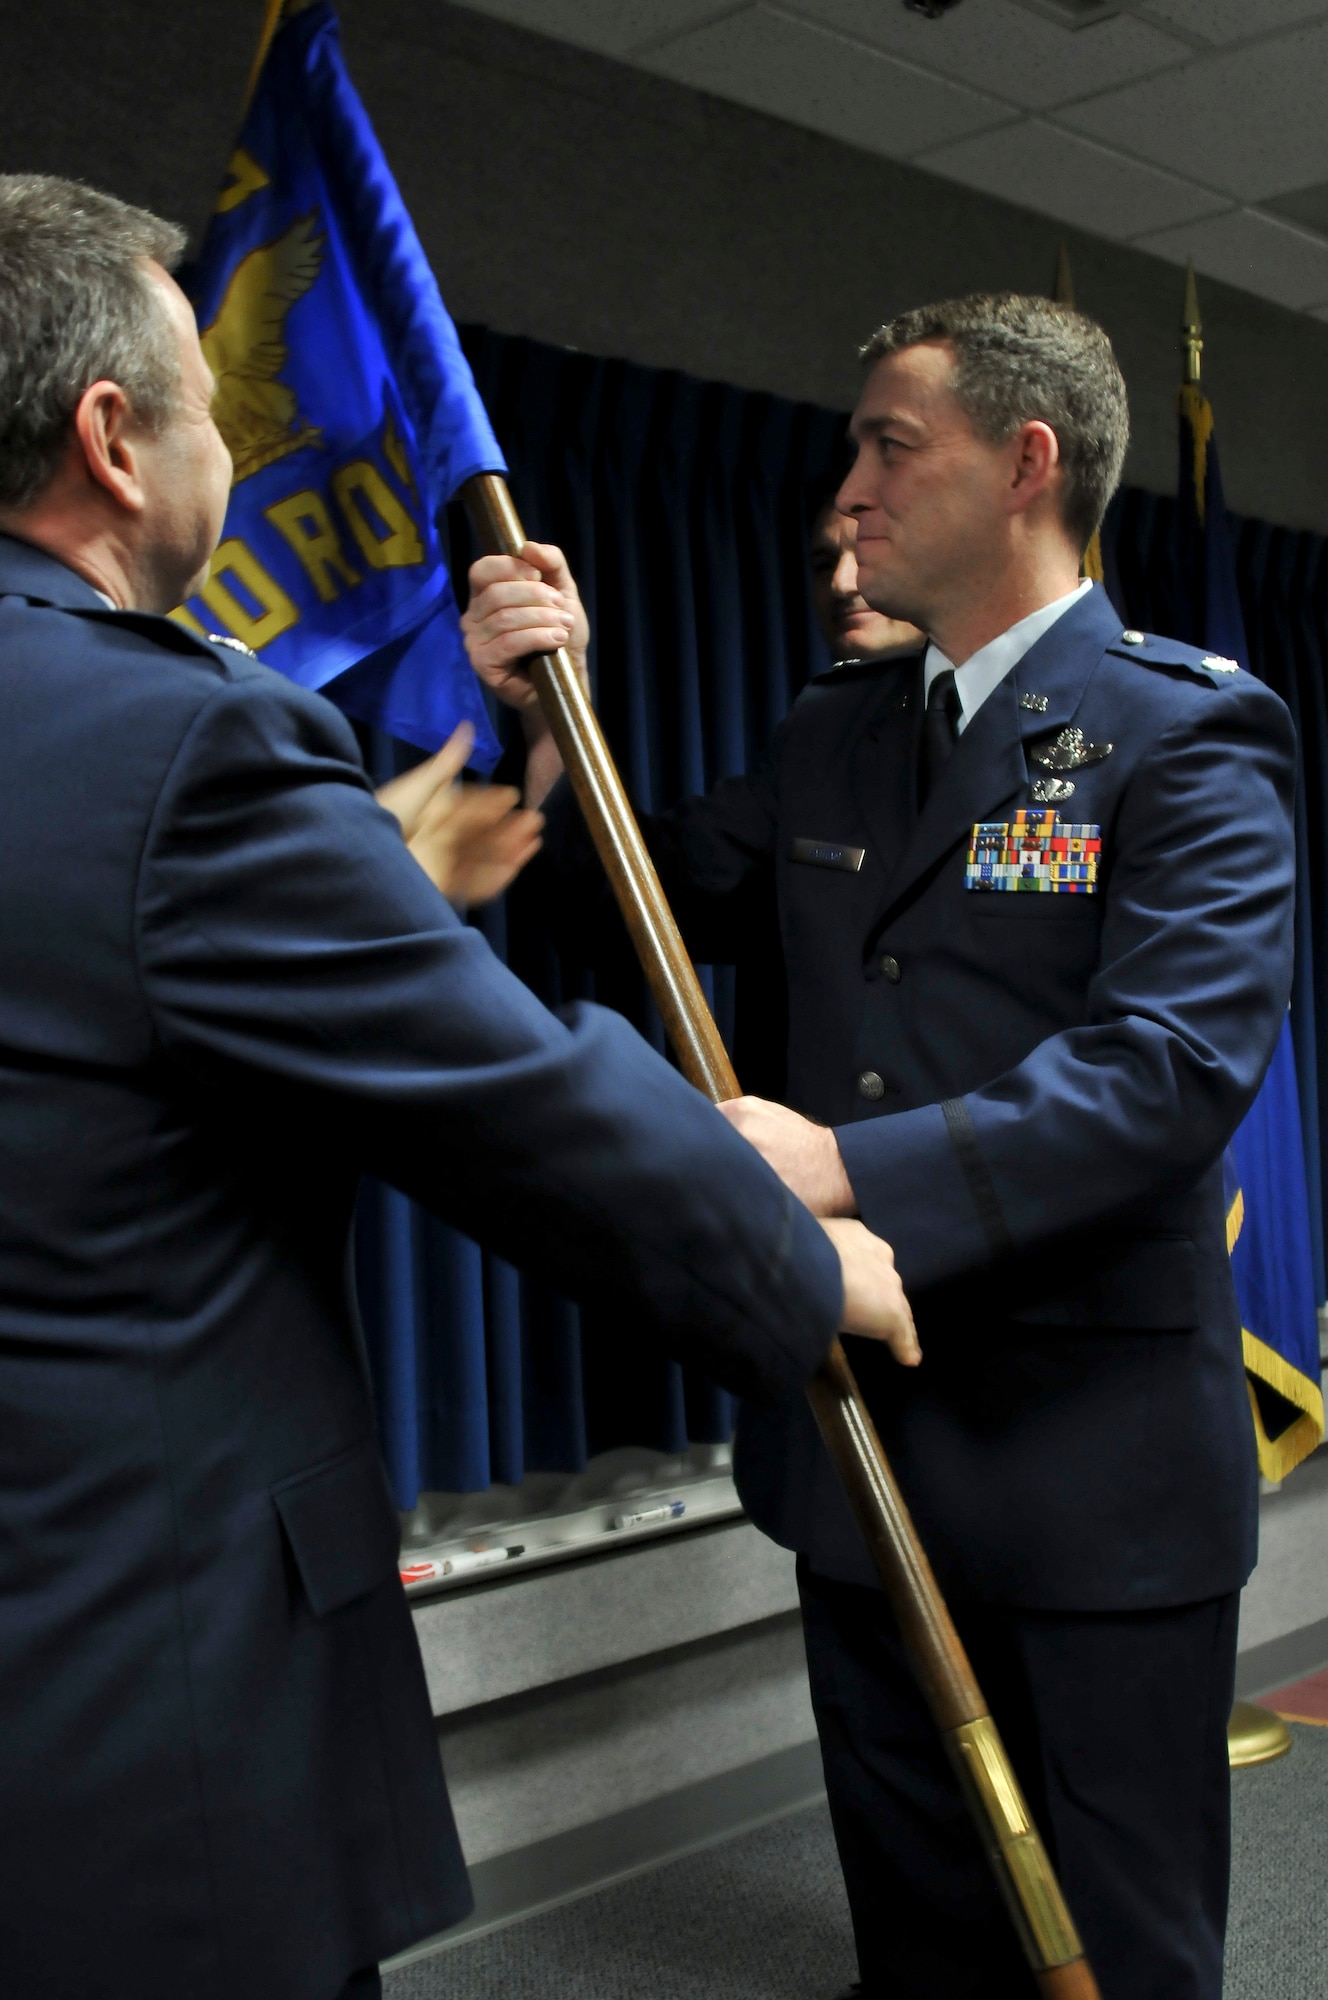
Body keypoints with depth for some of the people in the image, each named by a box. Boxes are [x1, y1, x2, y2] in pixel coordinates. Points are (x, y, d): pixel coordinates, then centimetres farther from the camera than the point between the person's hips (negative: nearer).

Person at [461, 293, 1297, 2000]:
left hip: (1095, 1471, -6)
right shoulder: (833, 733, 11)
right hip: (867, 1441, 6)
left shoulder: (1188, 735, -10)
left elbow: (1176, 1062, -23)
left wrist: (854, 1170, -31)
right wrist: (552, 724, -2)